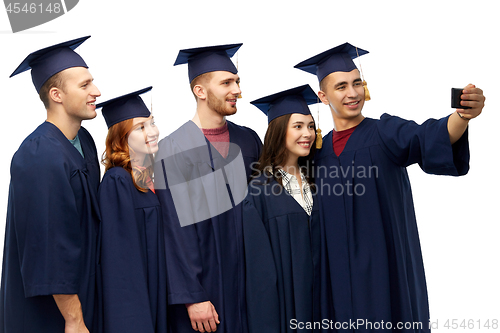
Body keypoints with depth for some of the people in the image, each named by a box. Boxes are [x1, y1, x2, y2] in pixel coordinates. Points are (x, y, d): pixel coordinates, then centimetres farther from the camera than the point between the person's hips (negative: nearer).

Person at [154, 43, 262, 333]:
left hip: (249, 281, 5)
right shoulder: (174, 150, -10)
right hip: (204, 286, -5)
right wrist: (192, 297, -16)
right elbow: (176, 228, -13)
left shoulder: (249, 141, 6)